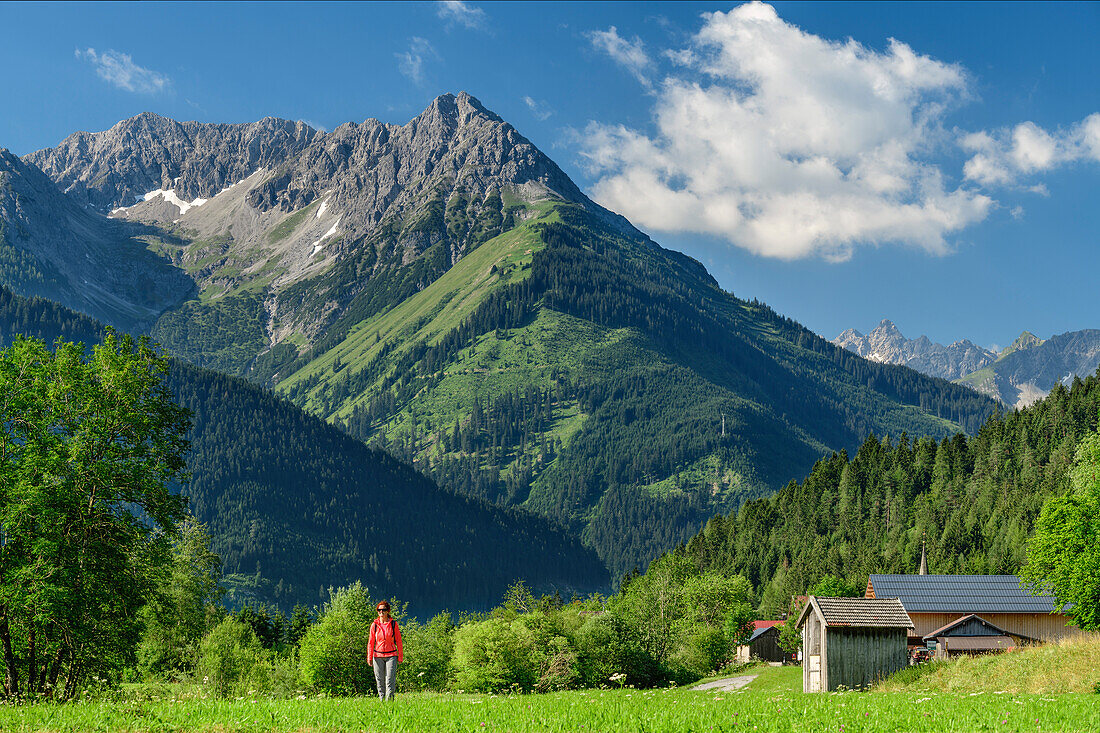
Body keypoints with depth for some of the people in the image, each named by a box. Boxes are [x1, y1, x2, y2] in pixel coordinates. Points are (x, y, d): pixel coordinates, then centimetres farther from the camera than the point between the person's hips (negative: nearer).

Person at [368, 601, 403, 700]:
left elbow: (398, 641, 4)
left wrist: (400, 656, 2)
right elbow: (371, 642, 7)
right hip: (378, 656, 2)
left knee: (390, 680, -8)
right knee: (380, 681, 4)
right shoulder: (374, 625, 3)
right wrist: (369, 657, 4)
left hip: (391, 655, -2)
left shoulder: (393, 624, 0)